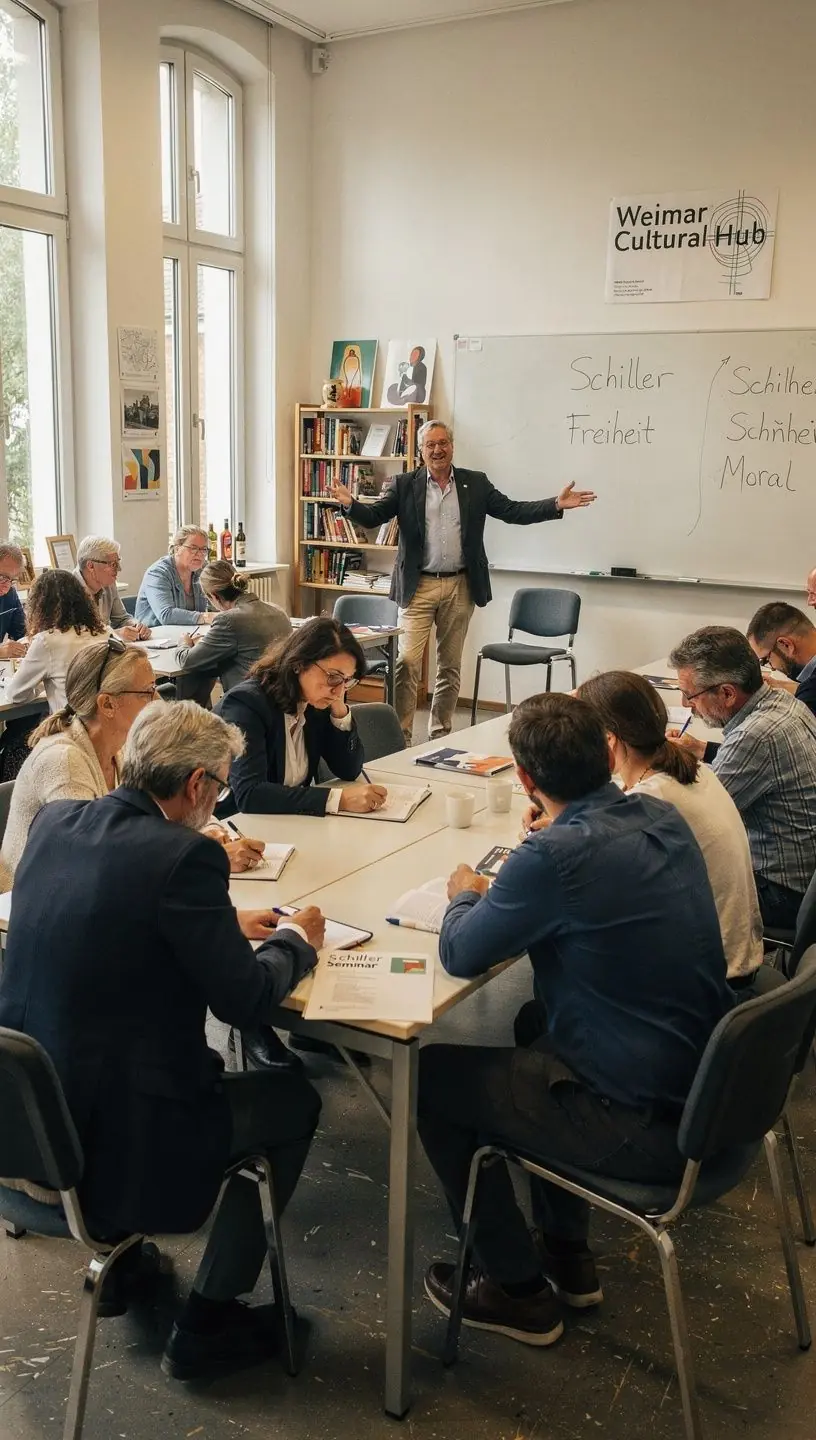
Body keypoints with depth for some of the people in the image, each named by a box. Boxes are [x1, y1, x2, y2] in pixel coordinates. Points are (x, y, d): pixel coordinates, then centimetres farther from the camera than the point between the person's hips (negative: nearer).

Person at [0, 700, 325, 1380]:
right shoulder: (185, 855, -22)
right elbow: (245, 1000, -15)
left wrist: (224, 923, 17)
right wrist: (296, 941, 4)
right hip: (117, 1140, -8)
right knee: (295, 1099, 16)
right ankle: (207, 1324, 23)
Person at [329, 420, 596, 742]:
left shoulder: (476, 483, 6)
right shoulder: (405, 485, 2)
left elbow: (512, 511, 3)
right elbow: (374, 516, -6)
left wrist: (557, 505, -8)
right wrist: (350, 504, -27)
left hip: (460, 587, 2)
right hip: (418, 586, -2)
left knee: (450, 666, 10)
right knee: (407, 663, -7)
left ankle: (440, 735, 21)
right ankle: (400, 735, 1)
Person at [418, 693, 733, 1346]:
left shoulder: (554, 857, -25)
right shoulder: (664, 818, 0)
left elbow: (460, 955, -11)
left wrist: (465, 896, 8)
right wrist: (506, 895, 14)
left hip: (649, 1127, -8)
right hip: (705, 1083, 8)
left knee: (432, 1076, 9)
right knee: (537, 1022, 31)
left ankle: (517, 1289, 22)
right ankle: (567, 1253, 38)